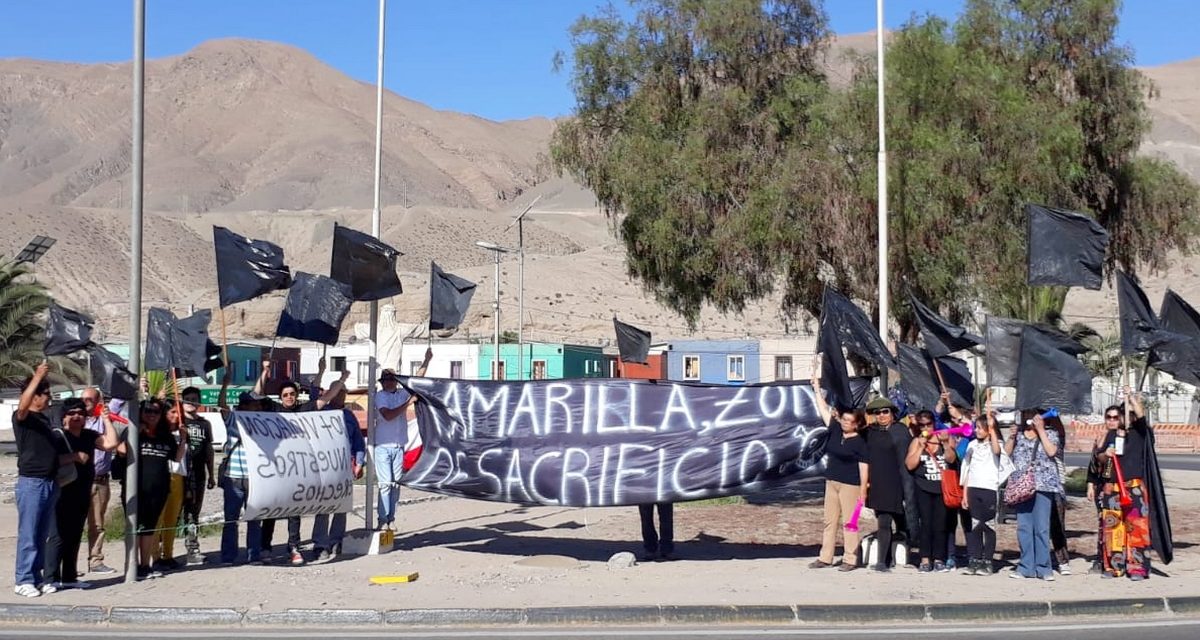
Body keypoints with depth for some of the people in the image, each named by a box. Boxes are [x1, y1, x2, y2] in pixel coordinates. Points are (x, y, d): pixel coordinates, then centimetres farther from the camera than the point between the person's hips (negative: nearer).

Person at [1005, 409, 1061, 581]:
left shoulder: (1050, 434, 10)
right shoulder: (1018, 434, 17)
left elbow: (1051, 451, -8)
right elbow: (1005, 454, 10)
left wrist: (1040, 430, -5)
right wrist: (1012, 437, -1)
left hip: (1043, 486, -3)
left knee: (1041, 527, -6)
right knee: (1023, 527, 2)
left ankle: (1043, 567, -2)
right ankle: (1026, 566, 7)